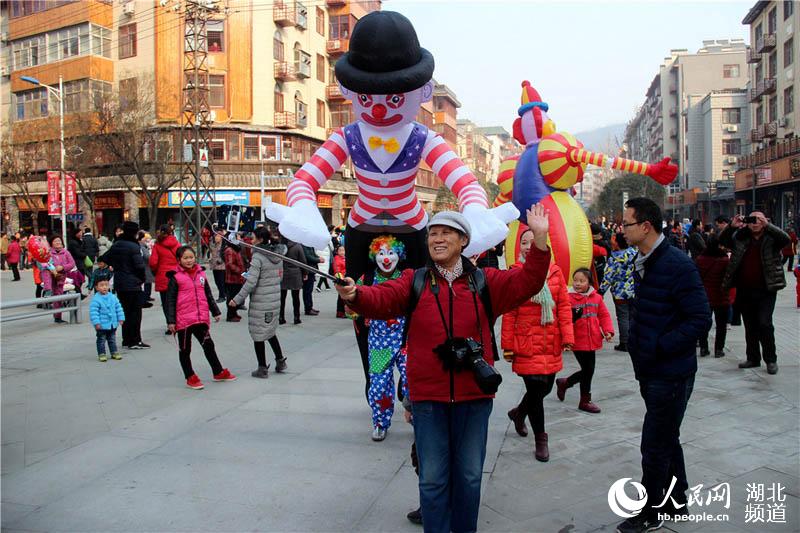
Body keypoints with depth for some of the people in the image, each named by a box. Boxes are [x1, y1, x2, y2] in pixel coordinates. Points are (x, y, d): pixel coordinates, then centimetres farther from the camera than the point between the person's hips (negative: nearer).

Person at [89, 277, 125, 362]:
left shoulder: (113, 297, 3)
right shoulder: (95, 299, -15)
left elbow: (118, 308, 10)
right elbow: (93, 312, -18)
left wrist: (121, 318, 6)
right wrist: (96, 323, -22)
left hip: (113, 324, 5)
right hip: (102, 326, -5)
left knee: (112, 339, 16)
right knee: (101, 340, 5)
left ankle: (114, 352, 25)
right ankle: (101, 354, 14)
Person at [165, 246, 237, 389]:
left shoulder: (201, 273, 9)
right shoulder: (175, 277, -7)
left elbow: (208, 294, 17)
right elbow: (170, 300, -8)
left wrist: (215, 311, 17)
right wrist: (171, 321, -12)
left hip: (201, 318, 5)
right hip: (183, 319, -5)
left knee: (208, 345, 13)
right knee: (185, 350, 8)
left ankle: (218, 372, 25)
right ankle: (190, 377, 19)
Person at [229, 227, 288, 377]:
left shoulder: (258, 256, -16)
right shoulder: (277, 255, 5)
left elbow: (251, 282, -20)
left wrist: (237, 299, -11)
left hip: (260, 303, -7)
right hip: (275, 300, 7)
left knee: (258, 334, 6)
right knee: (271, 331, 23)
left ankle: (262, 368, 12)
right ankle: (280, 361, 25)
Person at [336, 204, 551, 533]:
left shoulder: (485, 281, 4)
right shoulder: (414, 281, 3)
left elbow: (525, 283, -7)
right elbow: (382, 299, -11)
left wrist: (539, 239, -19)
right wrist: (355, 295, -32)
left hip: (473, 395, 1)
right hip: (428, 395, 0)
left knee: (469, 475, 15)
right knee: (432, 477, 10)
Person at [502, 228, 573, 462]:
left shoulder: (555, 272, 4)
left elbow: (564, 306, 5)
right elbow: (509, 313, -5)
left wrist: (567, 336, -2)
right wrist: (508, 345, -6)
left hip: (551, 344, 4)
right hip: (526, 343, -4)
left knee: (545, 387, 14)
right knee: (535, 389, -2)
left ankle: (518, 413, 43)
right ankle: (540, 439, 18)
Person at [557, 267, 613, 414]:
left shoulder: (597, 298, 4)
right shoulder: (569, 298, -11)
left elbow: (604, 315, 9)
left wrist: (608, 330, -1)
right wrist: (573, 317, -30)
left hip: (592, 341, 6)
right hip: (578, 341, -5)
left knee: (588, 370, 13)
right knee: (588, 370, 0)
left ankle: (564, 383, 36)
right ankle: (585, 400, 19)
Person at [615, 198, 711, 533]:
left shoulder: (677, 264, -20)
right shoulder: (643, 263, 7)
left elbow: (701, 320, -22)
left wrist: (658, 347, -23)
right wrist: (635, 343, 8)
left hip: (671, 373, -9)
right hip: (651, 371, 9)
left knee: (655, 446, 3)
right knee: (667, 440, 22)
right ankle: (676, 501, 39)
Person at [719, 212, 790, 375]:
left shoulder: (771, 239, -2)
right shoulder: (741, 239, 8)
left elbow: (786, 239, -19)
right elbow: (722, 241, 7)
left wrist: (767, 225, -24)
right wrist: (732, 226, -8)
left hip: (765, 290, -4)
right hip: (744, 290, 4)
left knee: (764, 323, -10)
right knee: (750, 326, 12)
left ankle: (770, 359, 5)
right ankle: (753, 358, 24)